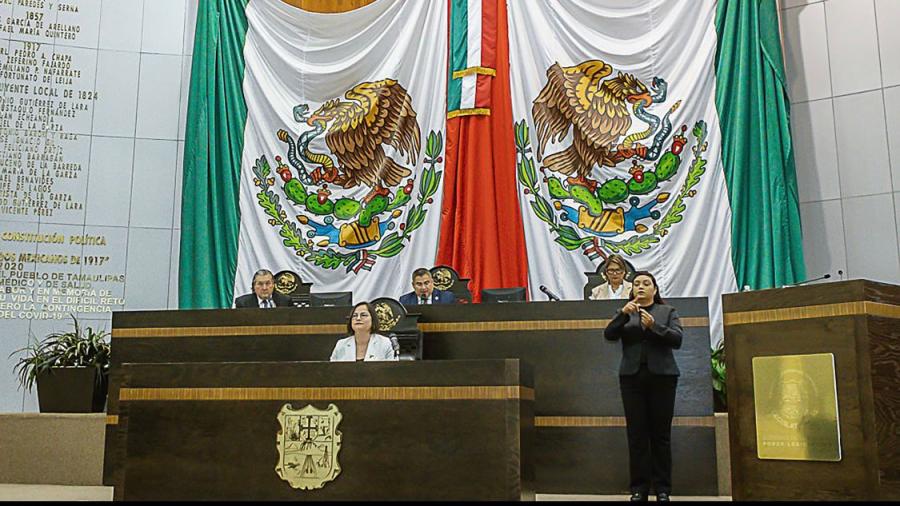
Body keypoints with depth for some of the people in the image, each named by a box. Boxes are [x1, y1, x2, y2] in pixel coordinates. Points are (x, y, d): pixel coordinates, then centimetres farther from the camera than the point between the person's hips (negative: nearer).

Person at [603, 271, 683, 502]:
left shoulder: (668, 311, 12)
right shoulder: (624, 313, 15)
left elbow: (677, 339, -2)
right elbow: (609, 335, -2)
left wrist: (654, 325, -15)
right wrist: (623, 314, -16)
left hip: (661, 376, -1)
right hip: (632, 376, 1)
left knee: (661, 433, -1)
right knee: (636, 433, -1)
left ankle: (663, 489, 5)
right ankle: (639, 488, 3)